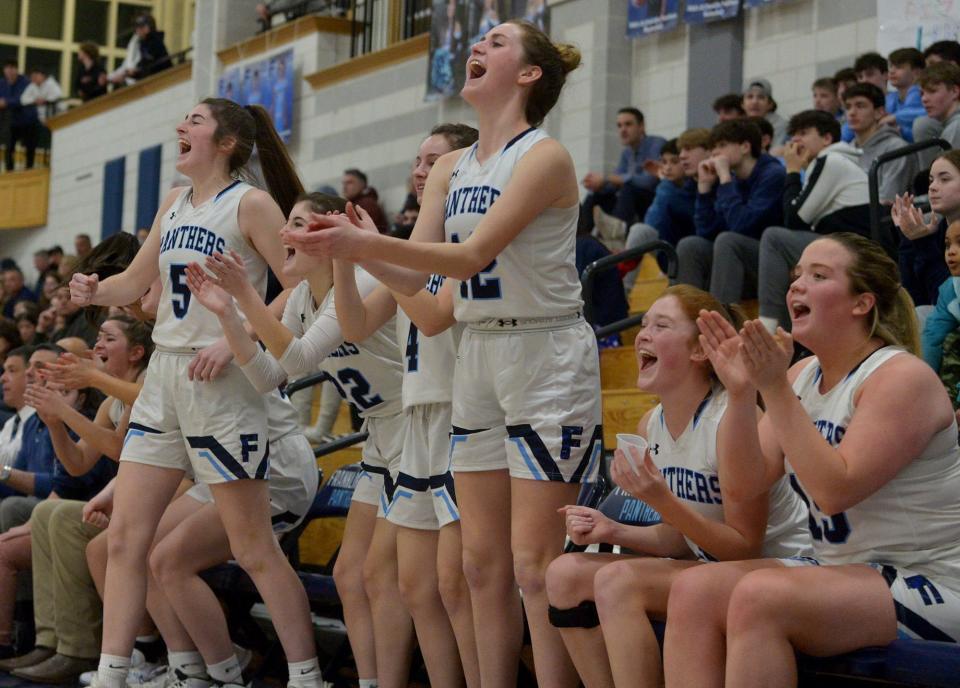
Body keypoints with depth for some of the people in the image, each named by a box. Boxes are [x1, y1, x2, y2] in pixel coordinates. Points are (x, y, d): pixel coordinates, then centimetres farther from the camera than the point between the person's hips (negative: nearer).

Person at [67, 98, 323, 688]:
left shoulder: (250, 205, -7)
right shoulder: (173, 204, 14)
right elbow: (136, 282, 19)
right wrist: (94, 292, -2)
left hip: (221, 381, -7)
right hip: (163, 376, 7)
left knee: (254, 548, -3)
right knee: (125, 538, 3)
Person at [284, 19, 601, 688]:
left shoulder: (544, 156, -11)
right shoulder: (451, 169, 11)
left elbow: (473, 254, -21)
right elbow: (414, 277, 7)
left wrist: (365, 241, -28)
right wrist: (351, 247, -12)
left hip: (546, 357, -7)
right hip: (479, 356, 7)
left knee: (534, 559, -8)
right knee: (484, 559, 7)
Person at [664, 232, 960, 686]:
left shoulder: (902, 377, -13)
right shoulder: (802, 375, 10)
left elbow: (835, 490, -24)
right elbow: (747, 482, 2)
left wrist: (775, 389, -25)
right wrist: (741, 393, -11)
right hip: (839, 574, 8)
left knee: (760, 596, -30)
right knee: (693, 590, -12)